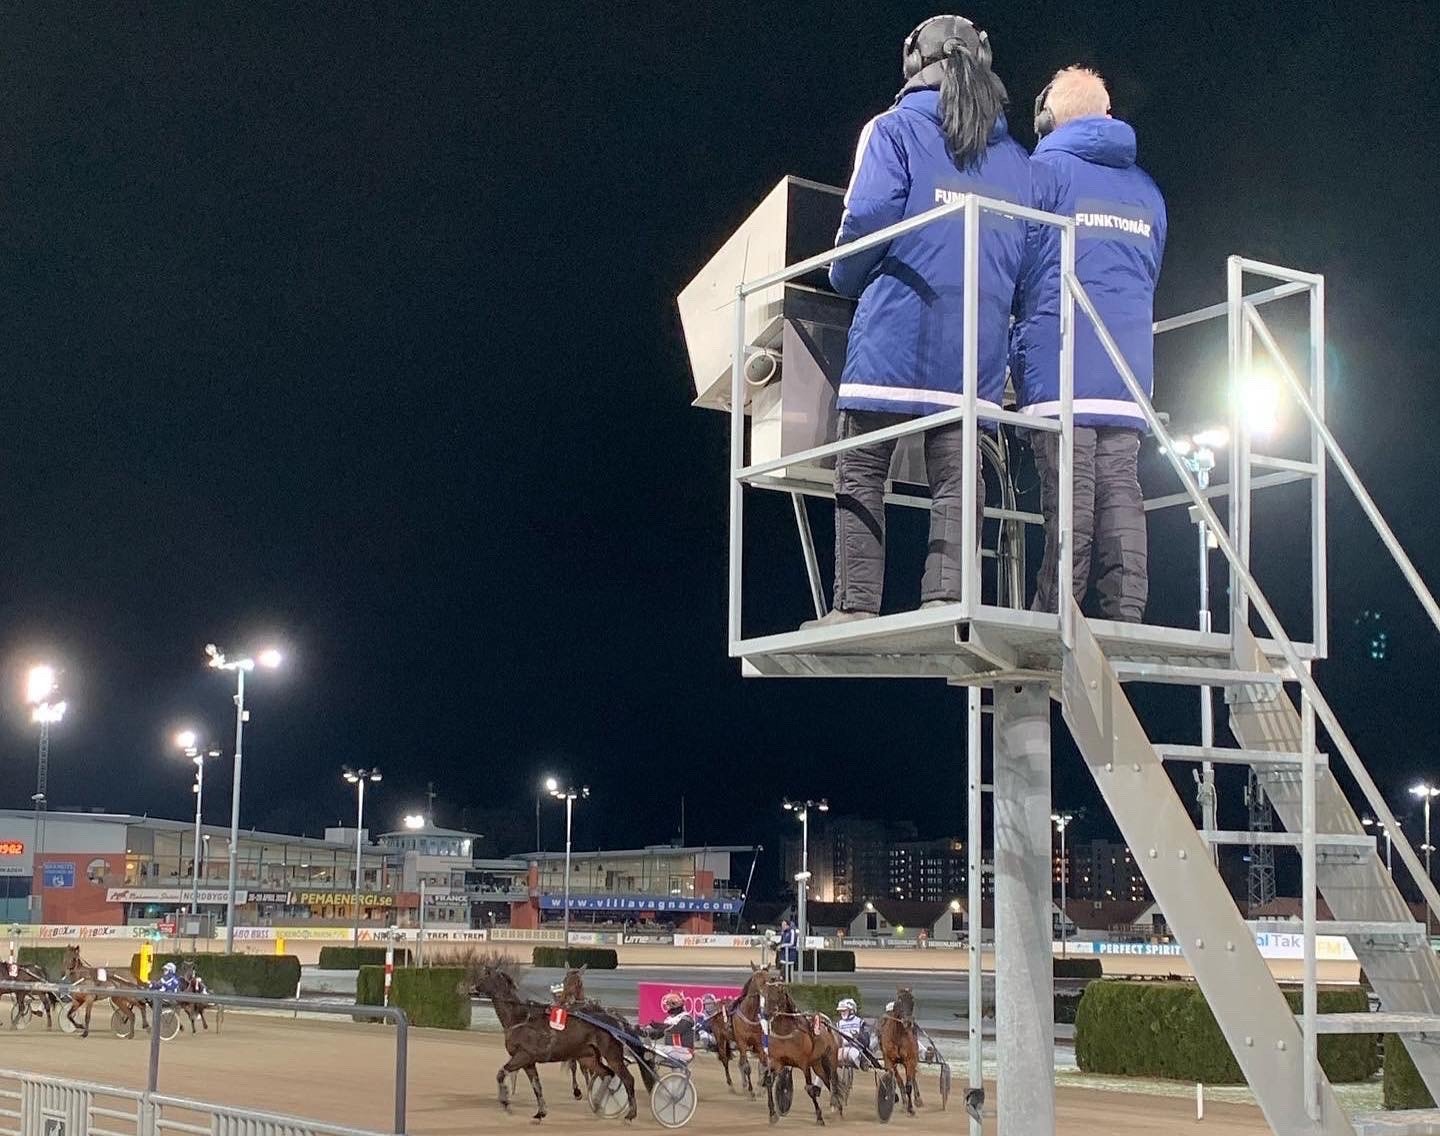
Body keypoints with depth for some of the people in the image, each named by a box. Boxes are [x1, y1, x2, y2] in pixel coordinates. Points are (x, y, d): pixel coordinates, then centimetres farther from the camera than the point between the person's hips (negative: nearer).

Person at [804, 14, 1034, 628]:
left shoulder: (894, 130, 1)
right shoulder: (1015, 158, 16)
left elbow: (868, 218, -10)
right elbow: (1027, 257, 14)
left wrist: (845, 279, 8)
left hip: (896, 330, -4)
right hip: (975, 346, 4)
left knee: (861, 472, 1)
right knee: (956, 477, 4)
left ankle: (856, 606, -5)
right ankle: (945, 598, -4)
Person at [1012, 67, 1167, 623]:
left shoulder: (1044, 170, 3)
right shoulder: (1148, 190, 21)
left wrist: (1017, 352, 18)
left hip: (1061, 370, -5)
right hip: (1130, 374, 5)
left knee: (1069, 508, -10)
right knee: (1122, 500, 1)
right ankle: (1125, 625, -3)